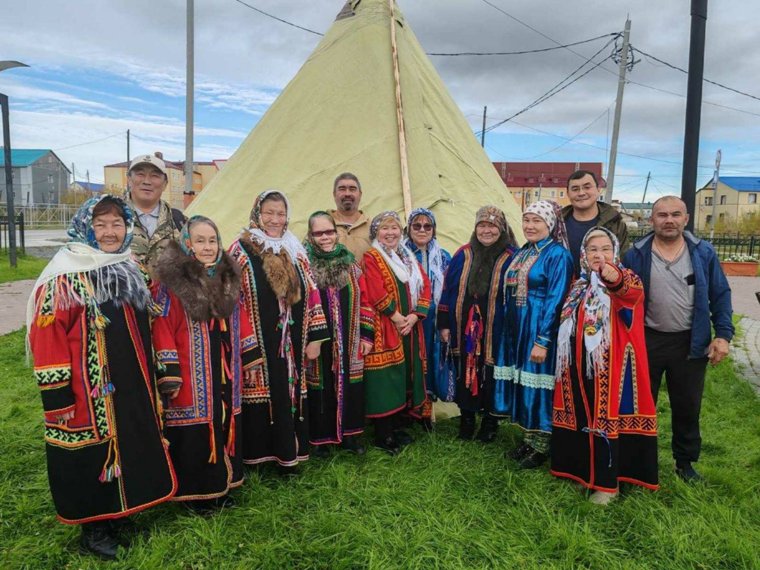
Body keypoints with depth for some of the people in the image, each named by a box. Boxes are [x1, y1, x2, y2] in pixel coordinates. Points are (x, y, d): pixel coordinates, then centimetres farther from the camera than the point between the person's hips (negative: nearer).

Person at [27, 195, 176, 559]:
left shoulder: (130, 271, 8)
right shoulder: (64, 279, -14)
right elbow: (47, 342, -16)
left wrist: (151, 379, 18)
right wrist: (58, 400, -18)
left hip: (131, 390, 7)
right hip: (89, 394, -7)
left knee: (129, 450, 17)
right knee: (92, 457, 6)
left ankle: (119, 515, 37)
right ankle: (92, 528, 26)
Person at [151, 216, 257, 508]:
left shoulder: (228, 278, 8)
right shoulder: (172, 281, -12)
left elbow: (240, 321, 15)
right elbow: (162, 329, -13)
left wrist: (251, 357, 14)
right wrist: (169, 375, -16)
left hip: (225, 375, 6)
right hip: (192, 378, -6)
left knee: (224, 426, 15)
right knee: (195, 433, 3)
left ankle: (222, 484, 32)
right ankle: (195, 492, 22)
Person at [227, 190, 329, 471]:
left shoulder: (295, 251, 11)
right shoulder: (242, 250, -3)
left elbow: (311, 293, 11)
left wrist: (314, 337, 5)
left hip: (292, 347, 5)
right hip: (260, 347, -4)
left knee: (291, 397, 10)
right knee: (263, 399, 1)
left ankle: (288, 457, 24)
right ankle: (261, 458, 18)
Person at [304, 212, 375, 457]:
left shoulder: (349, 263, 6)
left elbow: (364, 301, 8)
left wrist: (367, 334, 4)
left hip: (349, 343, 4)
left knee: (349, 387, 11)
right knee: (321, 389, 6)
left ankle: (349, 435, 28)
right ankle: (321, 439, 23)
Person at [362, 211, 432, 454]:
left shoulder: (409, 258, 15)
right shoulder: (370, 258, -5)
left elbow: (425, 286, 7)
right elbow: (376, 294, -17)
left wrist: (414, 315, -7)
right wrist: (396, 317, -15)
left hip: (410, 328, 7)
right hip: (384, 329, -7)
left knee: (406, 375, 12)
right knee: (385, 380, -3)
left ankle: (397, 427, 26)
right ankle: (383, 435, 8)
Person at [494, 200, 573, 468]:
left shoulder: (558, 255, -11)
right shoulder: (521, 253, 12)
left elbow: (555, 301, -17)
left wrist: (543, 341, -21)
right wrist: (508, 331, 13)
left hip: (540, 331, -7)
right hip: (515, 330, 8)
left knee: (538, 382, 1)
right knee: (521, 381, 13)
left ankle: (542, 446, 17)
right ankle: (529, 438, 28)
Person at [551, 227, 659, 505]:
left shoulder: (626, 279, -7)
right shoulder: (579, 285, 13)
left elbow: (632, 291, -33)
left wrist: (615, 279, -57)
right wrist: (566, 360, 17)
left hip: (610, 363, -6)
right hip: (579, 364, 6)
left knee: (607, 417, -2)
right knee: (581, 416, 13)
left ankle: (607, 483, 10)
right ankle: (582, 469, 29)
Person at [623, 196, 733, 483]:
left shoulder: (704, 253, 0)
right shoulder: (635, 255, -4)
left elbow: (720, 295, 3)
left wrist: (723, 334, -5)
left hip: (691, 342, 1)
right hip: (646, 341, -1)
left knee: (687, 407, 13)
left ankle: (685, 462, 32)